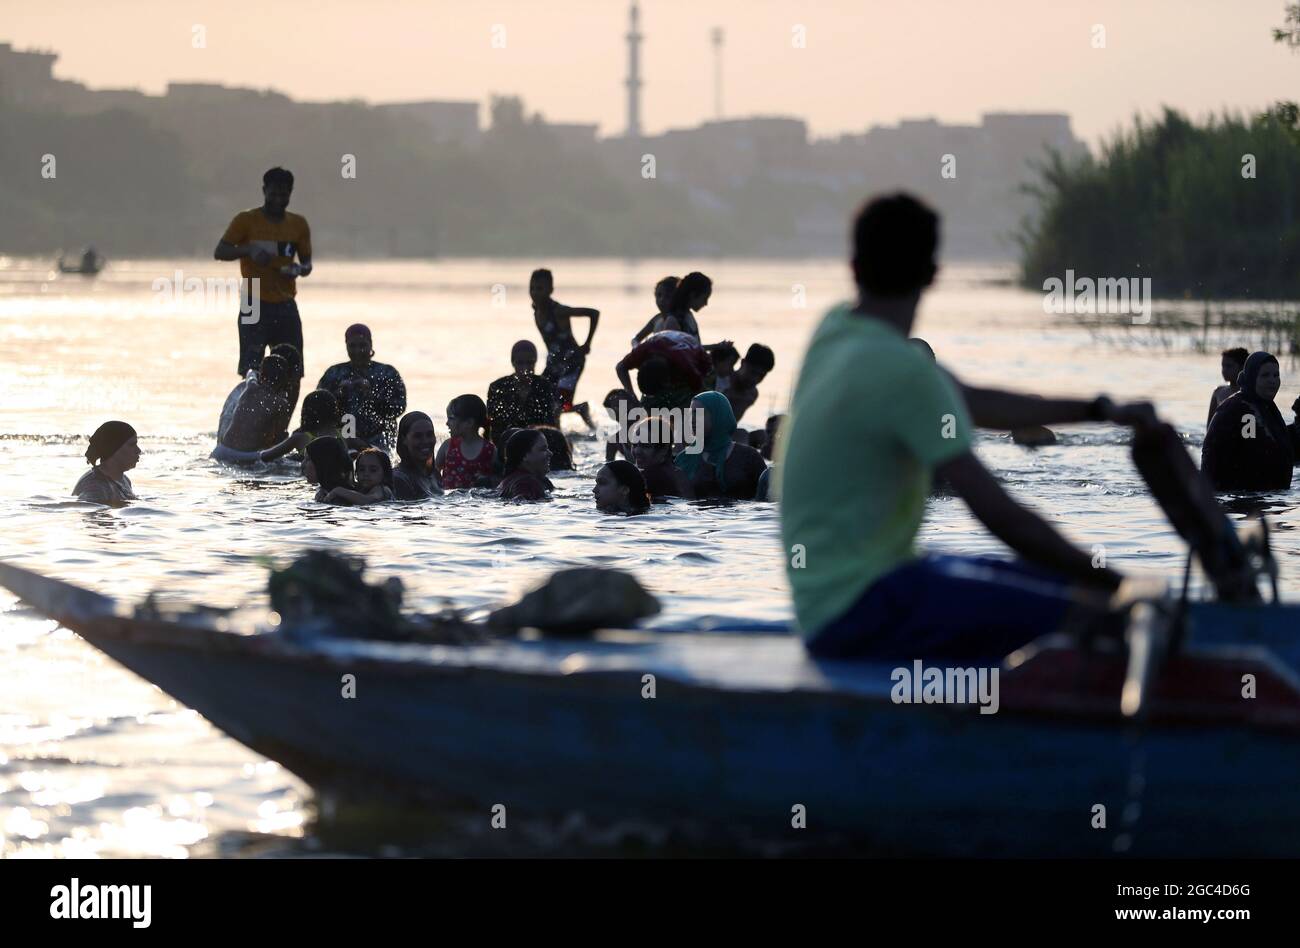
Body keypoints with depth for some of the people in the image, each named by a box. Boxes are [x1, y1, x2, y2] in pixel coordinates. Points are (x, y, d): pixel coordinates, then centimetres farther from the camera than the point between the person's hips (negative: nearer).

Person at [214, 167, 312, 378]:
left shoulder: (298, 224, 9)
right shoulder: (246, 220, -3)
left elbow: (307, 263, 15)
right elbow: (219, 252, -8)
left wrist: (300, 269, -9)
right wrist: (249, 250, -25)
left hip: (286, 307, 4)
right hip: (255, 306, -4)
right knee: (251, 371, -7)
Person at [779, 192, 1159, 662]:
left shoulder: (835, 331, 9)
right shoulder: (901, 370, -19)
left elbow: (972, 403, 22)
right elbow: (1000, 514, -19)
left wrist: (1101, 411, 25)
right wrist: (1117, 586, -12)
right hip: (858, 611, -10)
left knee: (1065, 584, 15)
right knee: (1095, 614, -21)